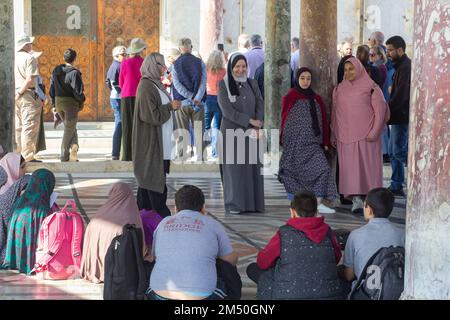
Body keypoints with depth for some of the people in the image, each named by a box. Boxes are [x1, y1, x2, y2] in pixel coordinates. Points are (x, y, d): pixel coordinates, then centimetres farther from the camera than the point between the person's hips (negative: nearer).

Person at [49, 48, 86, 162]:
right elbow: (78, 91, -18)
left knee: (71, 128, 19)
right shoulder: (74, 72, -15)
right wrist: (82, 100, 0)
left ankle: (73, 152, 11)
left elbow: (52, 89, 10)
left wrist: (54, 104, 15)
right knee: (69, 130, 2)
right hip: (71, 103, -6)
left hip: (58, 102, 6)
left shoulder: (56, 71, 7)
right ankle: (64, 157, 0)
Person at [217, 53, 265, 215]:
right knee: (234, 167, -1)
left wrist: (257, 127, -13)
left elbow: (260, 105, 2)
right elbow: (227, 110, -10)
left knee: (253, 167, 2)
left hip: (251, 133, 4)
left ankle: (253, 203, 7)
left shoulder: (252, 84, 11)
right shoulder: (223, 85, -2)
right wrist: (250, 121, -14)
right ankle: (234, 205, 4)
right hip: (232, 132, -3)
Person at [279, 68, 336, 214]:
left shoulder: (316, 99, 13)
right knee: (295, 171, -4)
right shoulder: (289, 97, 1)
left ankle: (318, 203, -7)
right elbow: (284, 119, 3)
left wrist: (325, 141, 8)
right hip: (295, 140, -4)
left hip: (312, 142, 4)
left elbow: (323, 121, 12)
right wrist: (283, 140, 2)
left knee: (322, 168, -9)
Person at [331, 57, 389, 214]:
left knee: (368, 166, -2)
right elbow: (335, 113, 15)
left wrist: (374, 133, -10)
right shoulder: (339, 89, 12)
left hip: (366, 136, -3)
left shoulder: (371, 87, -1)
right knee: (350, 167, -3)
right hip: (346, 135, 3)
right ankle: (356, 200, -2)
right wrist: (333, 135, 12)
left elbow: (380, 110, -4)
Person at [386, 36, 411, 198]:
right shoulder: (401, 65, 16)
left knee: (399, 151, -9)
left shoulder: (405, 67, -16)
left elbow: (400, 94, -23)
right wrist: (389, 111, 14)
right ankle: (396, 187, 19)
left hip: (401, 116, -10)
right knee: (394, 152, 14)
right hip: (399, 117, 10)